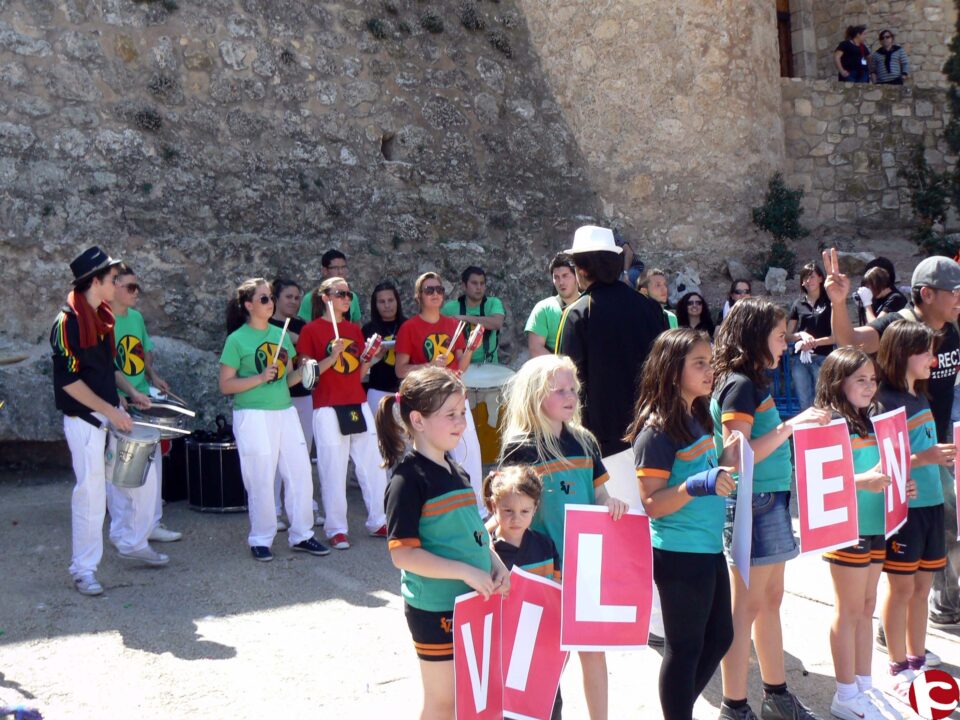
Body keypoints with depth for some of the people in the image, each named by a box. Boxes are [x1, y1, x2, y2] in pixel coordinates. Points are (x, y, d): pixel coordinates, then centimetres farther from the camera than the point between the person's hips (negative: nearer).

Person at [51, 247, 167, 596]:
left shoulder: (103, 317, 11)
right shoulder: (68, 321, -16)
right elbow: (69, 380, -20)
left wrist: (131, 392, 10)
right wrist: (112, 412, -20)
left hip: (113, 414, 9)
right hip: (85, 420, -9)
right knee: (91, 492, -3)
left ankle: (134, 544, 30)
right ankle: (83, 569, 10)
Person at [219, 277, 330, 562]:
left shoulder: (280, 334, 11)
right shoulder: (237, 340, -6)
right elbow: (226, 385, -8)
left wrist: (302, 373, -3)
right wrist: (260, 378, -19)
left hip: (285, 412, 6)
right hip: (253, 416, -6)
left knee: (301, 473, 5)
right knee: (261, 480, -1)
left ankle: (301, 535, 18)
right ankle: (260, 540, 15)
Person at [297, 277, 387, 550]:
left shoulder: (354, 329, 13)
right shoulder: (312, 330, -3)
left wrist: (369, 358, -2)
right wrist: (332, 357, -19)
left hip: (358, 405, 6)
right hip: (328, 409, -5)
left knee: (373, 464, 7)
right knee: (333, 470, -1)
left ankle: (378, 522, 18)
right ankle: (336, 529, 10)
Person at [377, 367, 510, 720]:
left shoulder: (454, 469, 8)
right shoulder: (408, 478, -18)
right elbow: (403, 554, -23)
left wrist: (496, 564, 0)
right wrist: (466, 571, -25)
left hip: (473, 600, 8)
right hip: (435, 609, -8)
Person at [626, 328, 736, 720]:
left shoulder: (697, 417, 9)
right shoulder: (657, 430, -17)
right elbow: (651, 504, -21)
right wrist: (697, 484, -33)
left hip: (709, 548, 9)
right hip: (679, 554, -9)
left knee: (719, 637, 19)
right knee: (684, 648, 4)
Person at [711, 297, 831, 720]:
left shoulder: (753, 383, 14)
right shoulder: (740, 385, -15)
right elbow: (736, 456, -23)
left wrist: (798, 427, 17)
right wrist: (788, 427, -26)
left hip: (769, 501, 10)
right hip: (752, 505, -10)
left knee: (770, 599, 16)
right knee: (747, 605, -3)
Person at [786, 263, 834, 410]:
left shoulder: (830, 302, 1)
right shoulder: (798, 304, 11)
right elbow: (788, 336, 11)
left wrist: (815, 342, -12)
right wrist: (801, 335, -8)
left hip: (822, 359, -3)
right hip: (800, 359, 4)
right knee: (805, 404, 8)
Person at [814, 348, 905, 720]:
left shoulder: (872, 421, 10)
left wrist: (901, 485, 1)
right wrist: (862, 480, -32)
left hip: (874, 525, 7)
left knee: (866, 609, 15)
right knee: (849, 611, 2)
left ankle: (865, 686, 26)